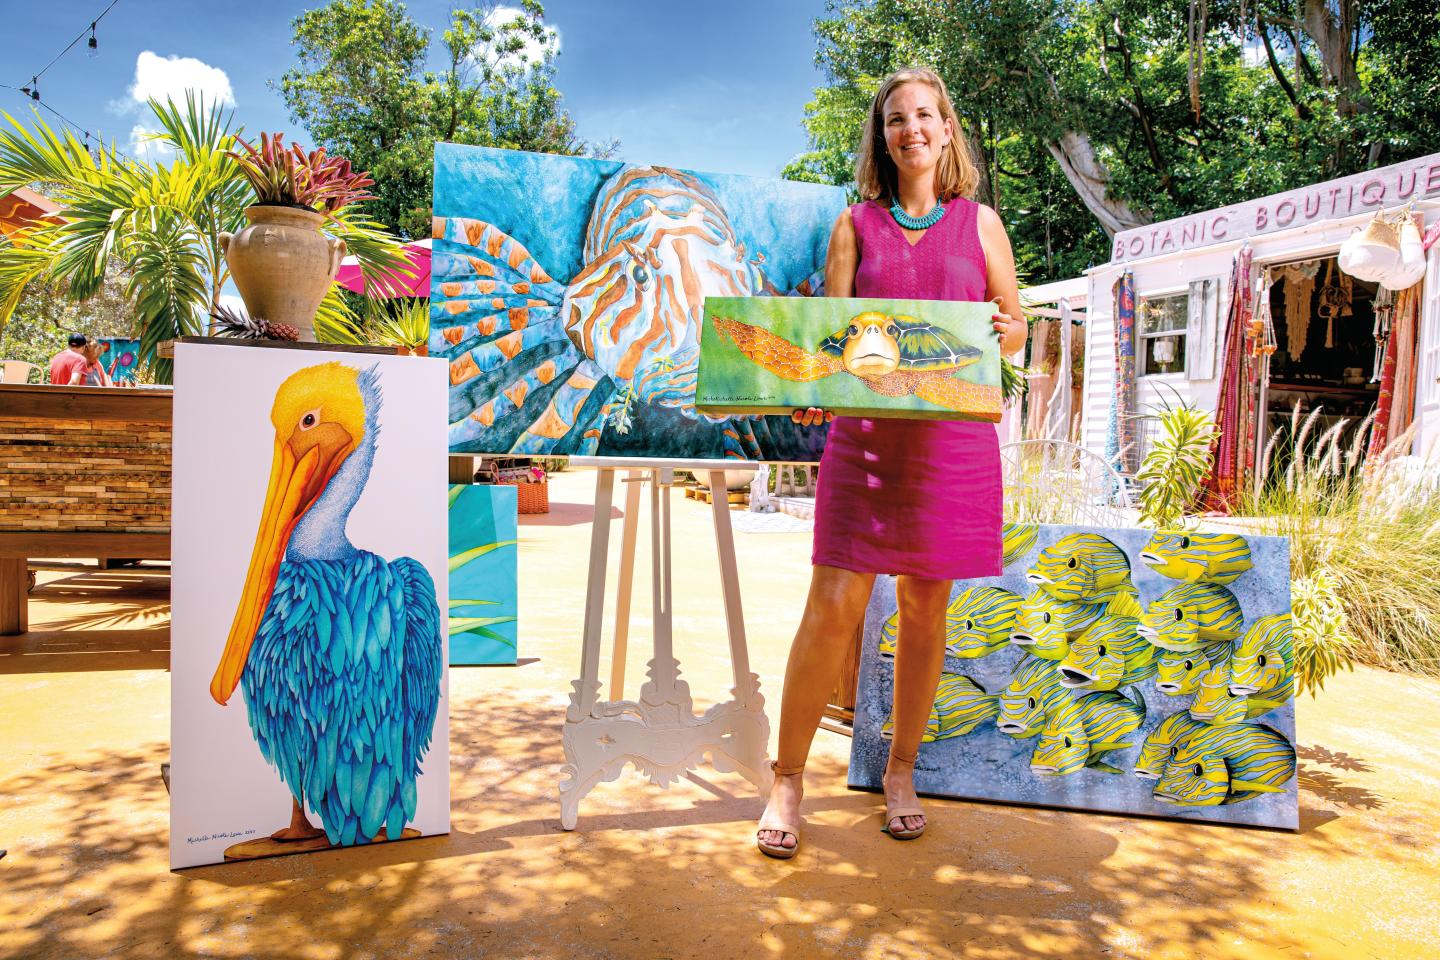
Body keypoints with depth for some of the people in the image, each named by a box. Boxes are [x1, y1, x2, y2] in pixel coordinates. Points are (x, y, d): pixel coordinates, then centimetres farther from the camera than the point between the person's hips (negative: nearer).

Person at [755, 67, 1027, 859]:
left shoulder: (979, 223, 11)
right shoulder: (856, 225, 10)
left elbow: (1015, 326, 14)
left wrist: (1004, 333, -9)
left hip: (953, 437, 1)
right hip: (865, 434, -1)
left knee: (925, 608, 8)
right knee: (833, 606, -6)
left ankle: (901, 772, 25)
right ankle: (787, 780, 9)